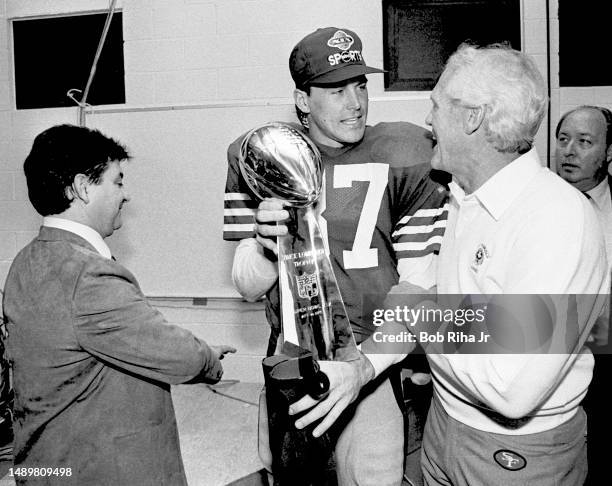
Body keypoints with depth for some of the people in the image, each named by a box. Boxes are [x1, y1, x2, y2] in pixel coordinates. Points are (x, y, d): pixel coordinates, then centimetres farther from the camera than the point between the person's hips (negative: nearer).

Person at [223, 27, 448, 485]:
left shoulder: (402, 157, -11)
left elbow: (417, 290, -10)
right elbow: (248, 287, -4)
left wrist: (361, 366, -20)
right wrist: (266, 246, -24)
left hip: (374, 360, -2)